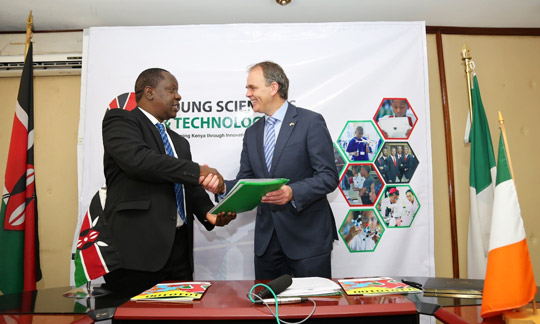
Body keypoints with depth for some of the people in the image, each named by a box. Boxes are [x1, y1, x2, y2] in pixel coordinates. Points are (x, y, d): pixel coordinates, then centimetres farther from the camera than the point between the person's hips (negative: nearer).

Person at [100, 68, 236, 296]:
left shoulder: (179, 141, 23)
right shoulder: (120, 120, 2)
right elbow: (138, 159, -18)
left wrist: (208, 213, 0)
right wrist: (196, 171, -14)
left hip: (179, 248, 7)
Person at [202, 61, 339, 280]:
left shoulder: (311, 122, -7)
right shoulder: (252, 132, 12)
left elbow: (329, 177, -12)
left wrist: (292, 192, -27)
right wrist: (221, 186, -10)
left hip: (308, 236, -5)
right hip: (266, 238, 6)